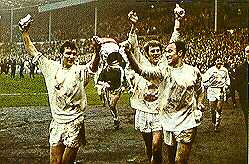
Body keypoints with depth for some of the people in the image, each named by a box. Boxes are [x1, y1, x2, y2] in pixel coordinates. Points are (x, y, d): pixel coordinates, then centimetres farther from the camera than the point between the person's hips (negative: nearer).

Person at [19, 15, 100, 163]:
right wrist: (25, 33, 2)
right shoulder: (52, 67, 5)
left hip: (74, 123, -3)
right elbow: (33, 52, 10)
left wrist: (97, 51, -44)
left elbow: (93, 66, -26)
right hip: (57, 122, 3)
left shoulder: (80, 71, -5)